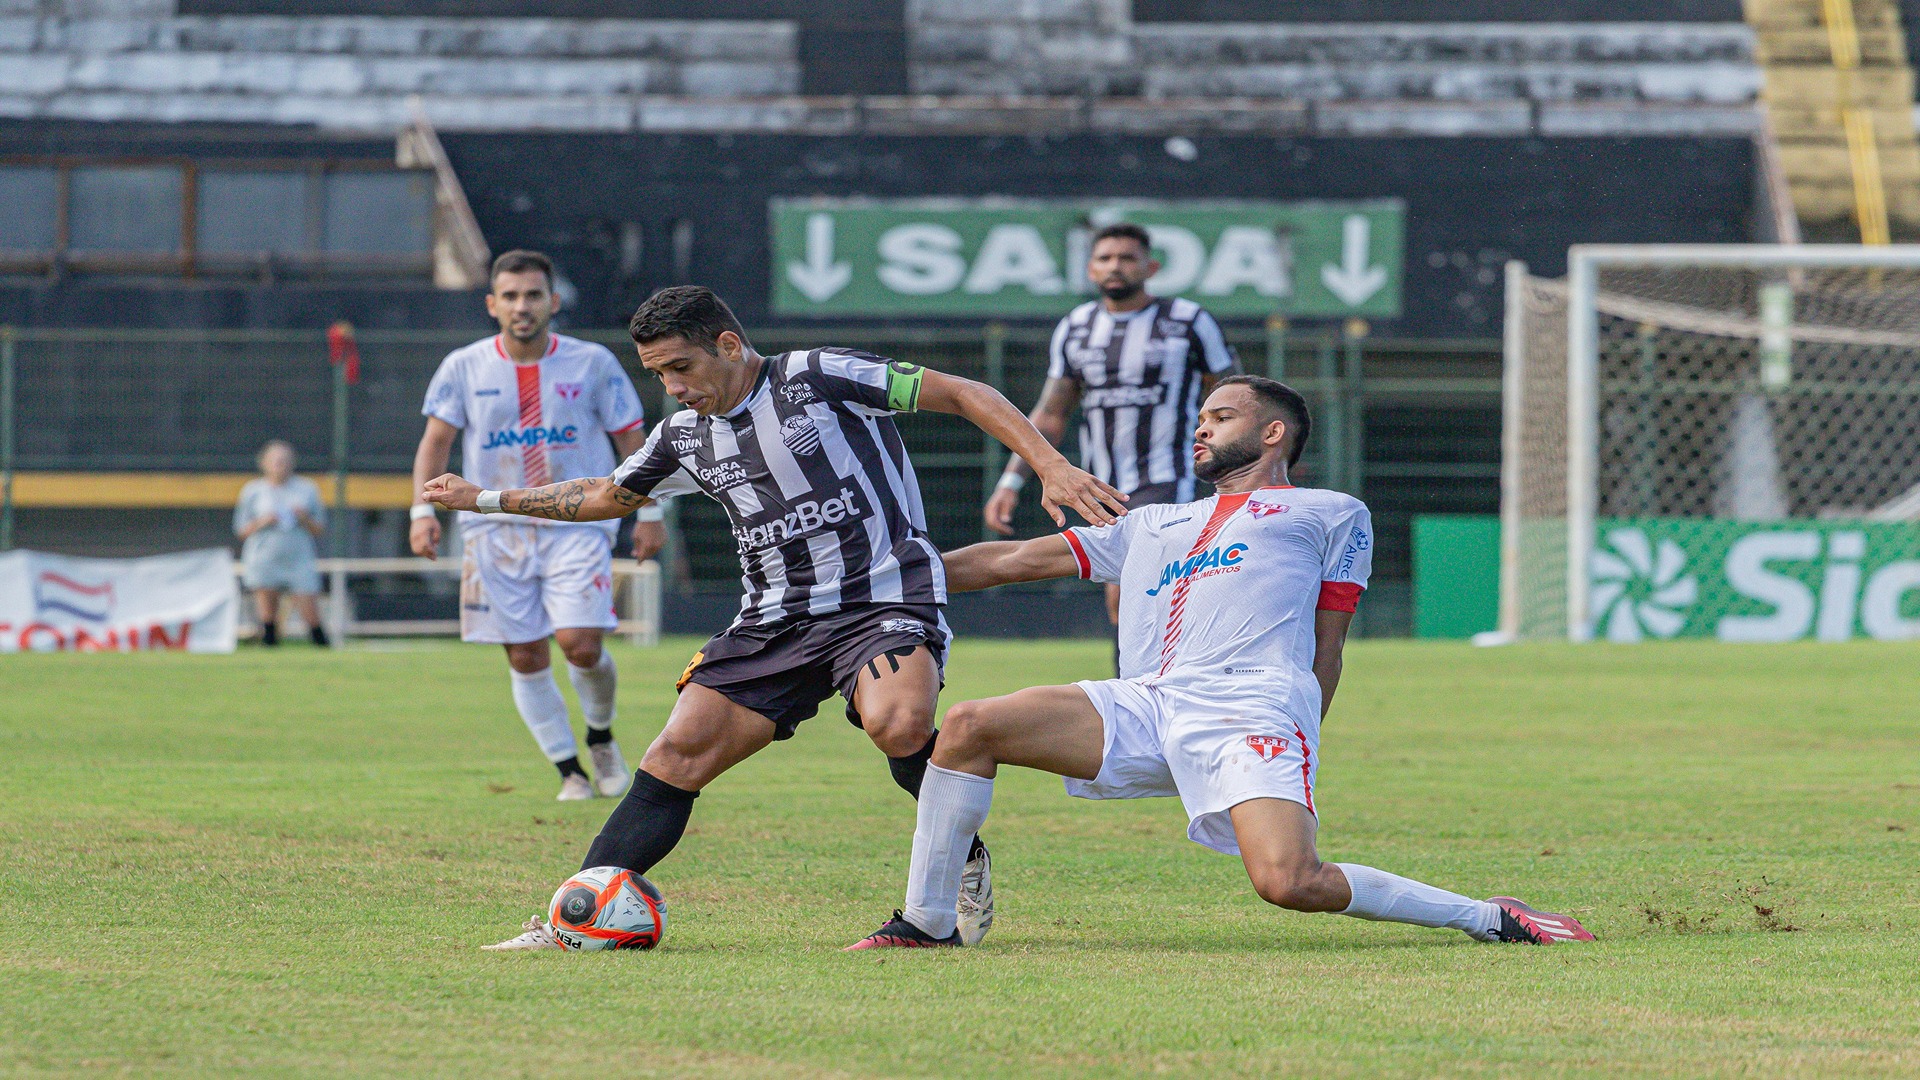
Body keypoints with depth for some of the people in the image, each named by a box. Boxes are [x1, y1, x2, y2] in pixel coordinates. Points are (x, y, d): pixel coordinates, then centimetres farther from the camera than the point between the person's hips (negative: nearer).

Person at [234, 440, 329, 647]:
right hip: (263, 563, 0)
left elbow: (320, 531, 11)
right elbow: (241, 531, 8)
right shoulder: (253, 490, 8)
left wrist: (305, 519, -9)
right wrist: (261, 523, -10)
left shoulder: (307, 489, 10)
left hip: (299, 562, 0)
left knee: (311, 618, -5)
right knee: (268, 614, -6)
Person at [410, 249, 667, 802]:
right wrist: (423, 509, -9)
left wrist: (650, 513, 1)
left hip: (577, 525, -2)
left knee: (580, 645, -15)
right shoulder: (463, 368, 1)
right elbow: (435, 442, 5)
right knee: (526, 659, -1)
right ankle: (570, 772, 12)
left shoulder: (592, 363, -1)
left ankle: (601, 736, 14)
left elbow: (633, 439, 6)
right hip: (496, 529, 2)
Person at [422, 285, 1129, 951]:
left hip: (883, 596, -6)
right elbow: (604, 497, 32)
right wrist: (485, 500, 33)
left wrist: (1052, 466, -17)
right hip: (775, 619, 6)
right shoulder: (685, 437, 13)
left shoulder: (818, 378, -7)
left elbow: (960, 395, -7)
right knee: (681, 750, -9)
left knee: (898, 725, -34)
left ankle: (965, 859, -7)